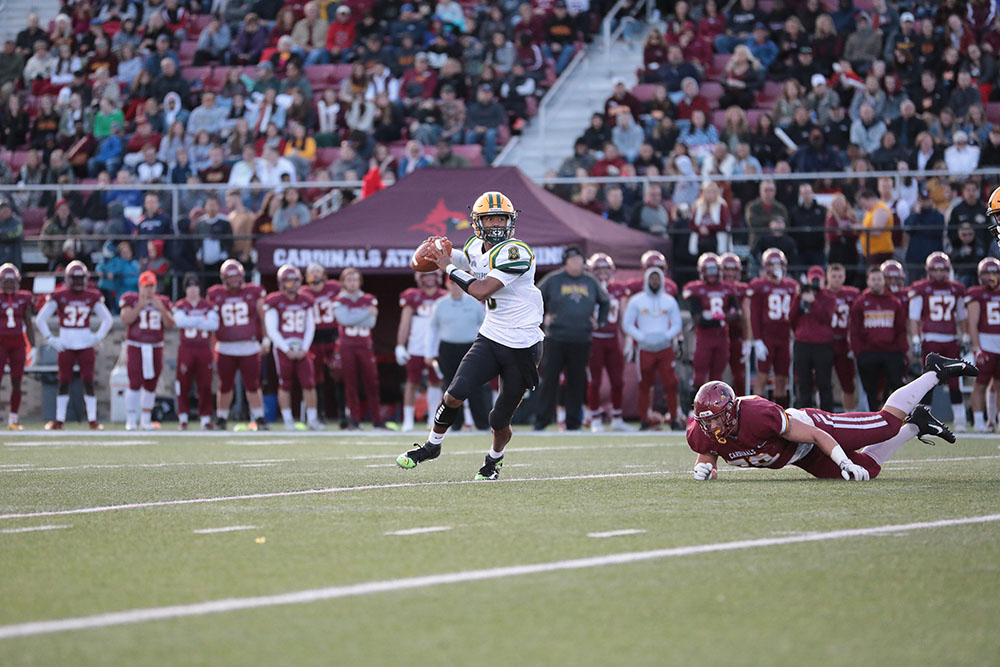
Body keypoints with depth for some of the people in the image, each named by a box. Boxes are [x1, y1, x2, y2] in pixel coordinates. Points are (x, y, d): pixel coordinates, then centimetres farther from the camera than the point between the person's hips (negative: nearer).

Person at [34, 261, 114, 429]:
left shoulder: (92, 297, 2)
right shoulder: (59, 296, -3)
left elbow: (107, 319, 12)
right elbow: (40, 319, 0)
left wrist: (97, 337, 0)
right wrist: (50, 339, -6)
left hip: (85, 344, 1)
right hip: (65, 344, -1)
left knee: (88, 382, -1)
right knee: (64, 383, 2)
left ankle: (93, 420, 4)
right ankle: (59, 421, 8)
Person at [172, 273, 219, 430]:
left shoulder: (208, 306, 8)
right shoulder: (180, 306, 3)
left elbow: (214, 324, -9)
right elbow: (180, 321, -17)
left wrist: (191, 322, -13)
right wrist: (201, 320, -15)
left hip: (204, 348, 1)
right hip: (186, 348, -1)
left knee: (205, 385, 0)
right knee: (184, 384, -1)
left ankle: (205, 418, 5)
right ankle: (183, 418, 8)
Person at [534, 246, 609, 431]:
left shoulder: (591, 282, 12)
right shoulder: (553, 280, 2)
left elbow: (605, 302, 27)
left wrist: (600, 322, 15)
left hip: (581, 340, 3)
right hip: (556, 338, -3)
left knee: (577, 381, 5)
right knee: (549, 379, -5)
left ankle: (573, 421, 11)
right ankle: (542, 420, -3)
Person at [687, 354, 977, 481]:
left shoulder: (758, 415, -41)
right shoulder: (701, 435, -23)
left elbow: (816, 436, -32)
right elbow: (708, 459, 3)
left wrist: (846, 463, -36)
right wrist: (704, 468, -21)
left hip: (813, 427, -6)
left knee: (888, 421, 6)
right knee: (868, 468, 15)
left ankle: (935, 372, 30)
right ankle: (916, 425, 39)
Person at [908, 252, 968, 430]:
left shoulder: (956, 289, 11)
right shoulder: (920, 289, 1)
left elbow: (961, 317, 18)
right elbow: (914, 317, -1)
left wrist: (965, 339, 13)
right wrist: (915, 340, -9)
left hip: (951, 340, 3)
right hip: (930, 340, -3)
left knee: (954, 382, 2)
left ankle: (959, 420, 8)